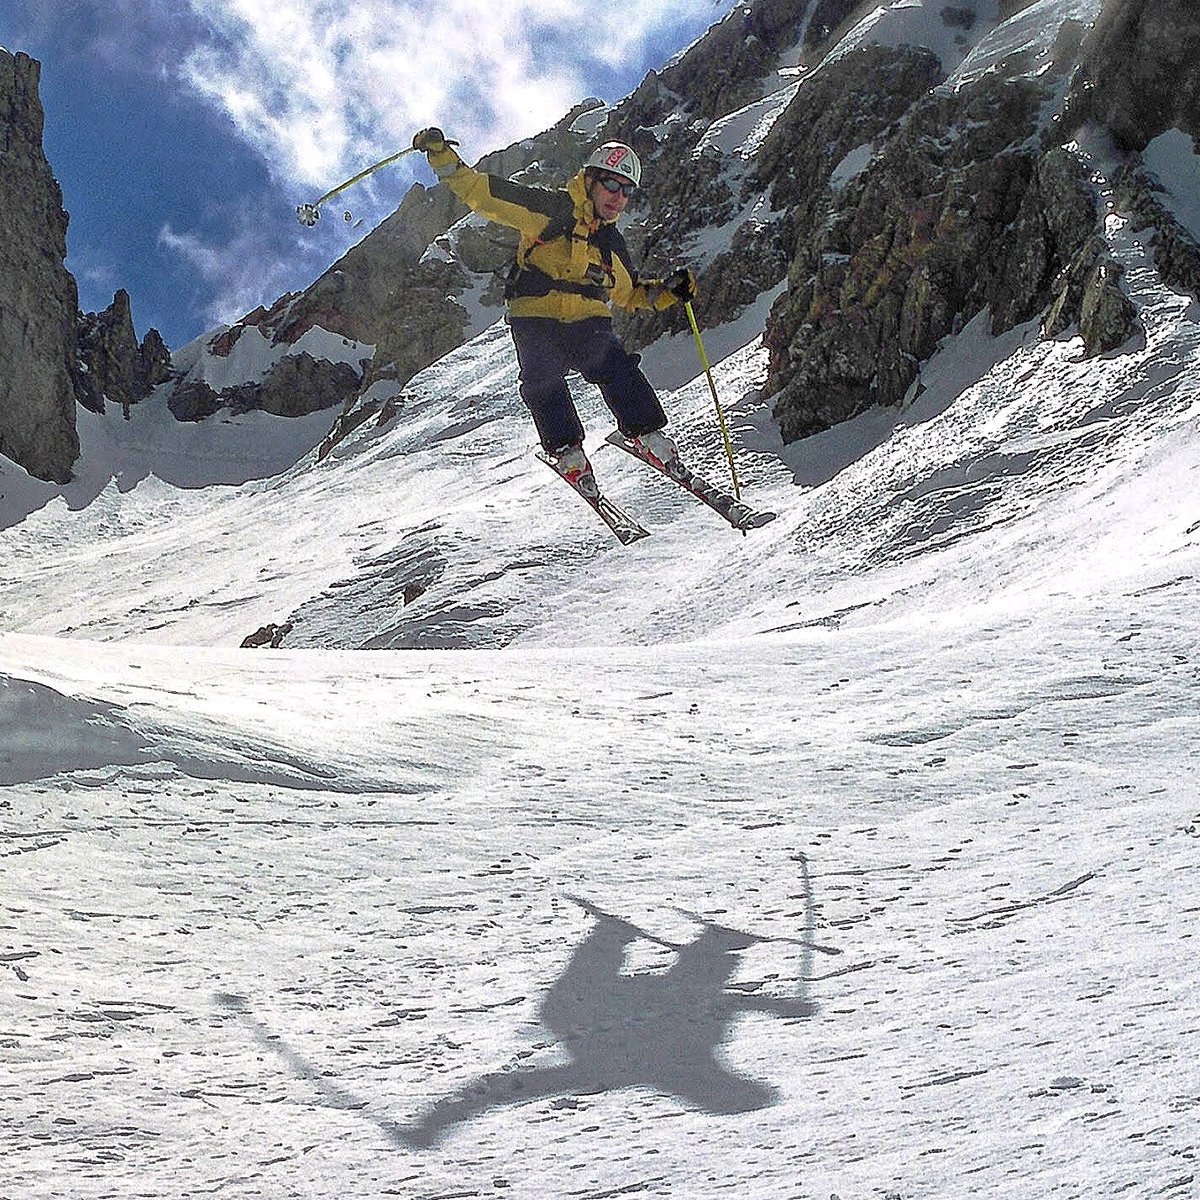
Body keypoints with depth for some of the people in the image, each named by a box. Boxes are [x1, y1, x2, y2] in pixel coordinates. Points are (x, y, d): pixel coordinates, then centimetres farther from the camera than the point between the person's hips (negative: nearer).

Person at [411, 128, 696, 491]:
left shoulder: (611, 241, 14)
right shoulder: (549, 208, -4)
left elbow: (628, 292, 27)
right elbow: (482, 192, -6)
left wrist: (668, 290, 10)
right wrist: (442, 155, -16)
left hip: (588, 324, 3)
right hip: (536, 320, -3)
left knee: (617, 367, -20)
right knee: (543, 380, -20)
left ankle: (648, 434, -17)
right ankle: (566, 450, -11)